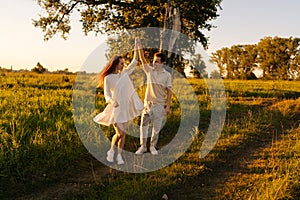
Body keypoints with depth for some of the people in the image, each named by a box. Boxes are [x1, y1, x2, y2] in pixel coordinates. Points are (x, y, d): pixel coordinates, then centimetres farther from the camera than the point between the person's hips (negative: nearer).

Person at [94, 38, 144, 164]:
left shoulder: (125, 73, 9)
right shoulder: (108, 78, -7)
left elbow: (134, 61, 14)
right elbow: (107, 94, -17)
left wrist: (136, 46, 10)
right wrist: (112, 101, -39)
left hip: (126, 107, 5)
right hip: (116, 108, -5)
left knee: (123, 133, 6)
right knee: (119, 133, -10)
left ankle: (119, 155, 16)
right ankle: (111, 151, 14)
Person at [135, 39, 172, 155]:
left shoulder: (167, 75, -2)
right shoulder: (149, 70, 3)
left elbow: (169, 91, -2)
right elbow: (143, 60, -9)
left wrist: (168, 106, -6)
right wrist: (140, 47, -23)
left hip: (159, 104, -2)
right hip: (148, 102, 2)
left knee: (157, 127, 6)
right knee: (143, 125, 4)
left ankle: (153, 146, 22)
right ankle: (143, 146, 16)